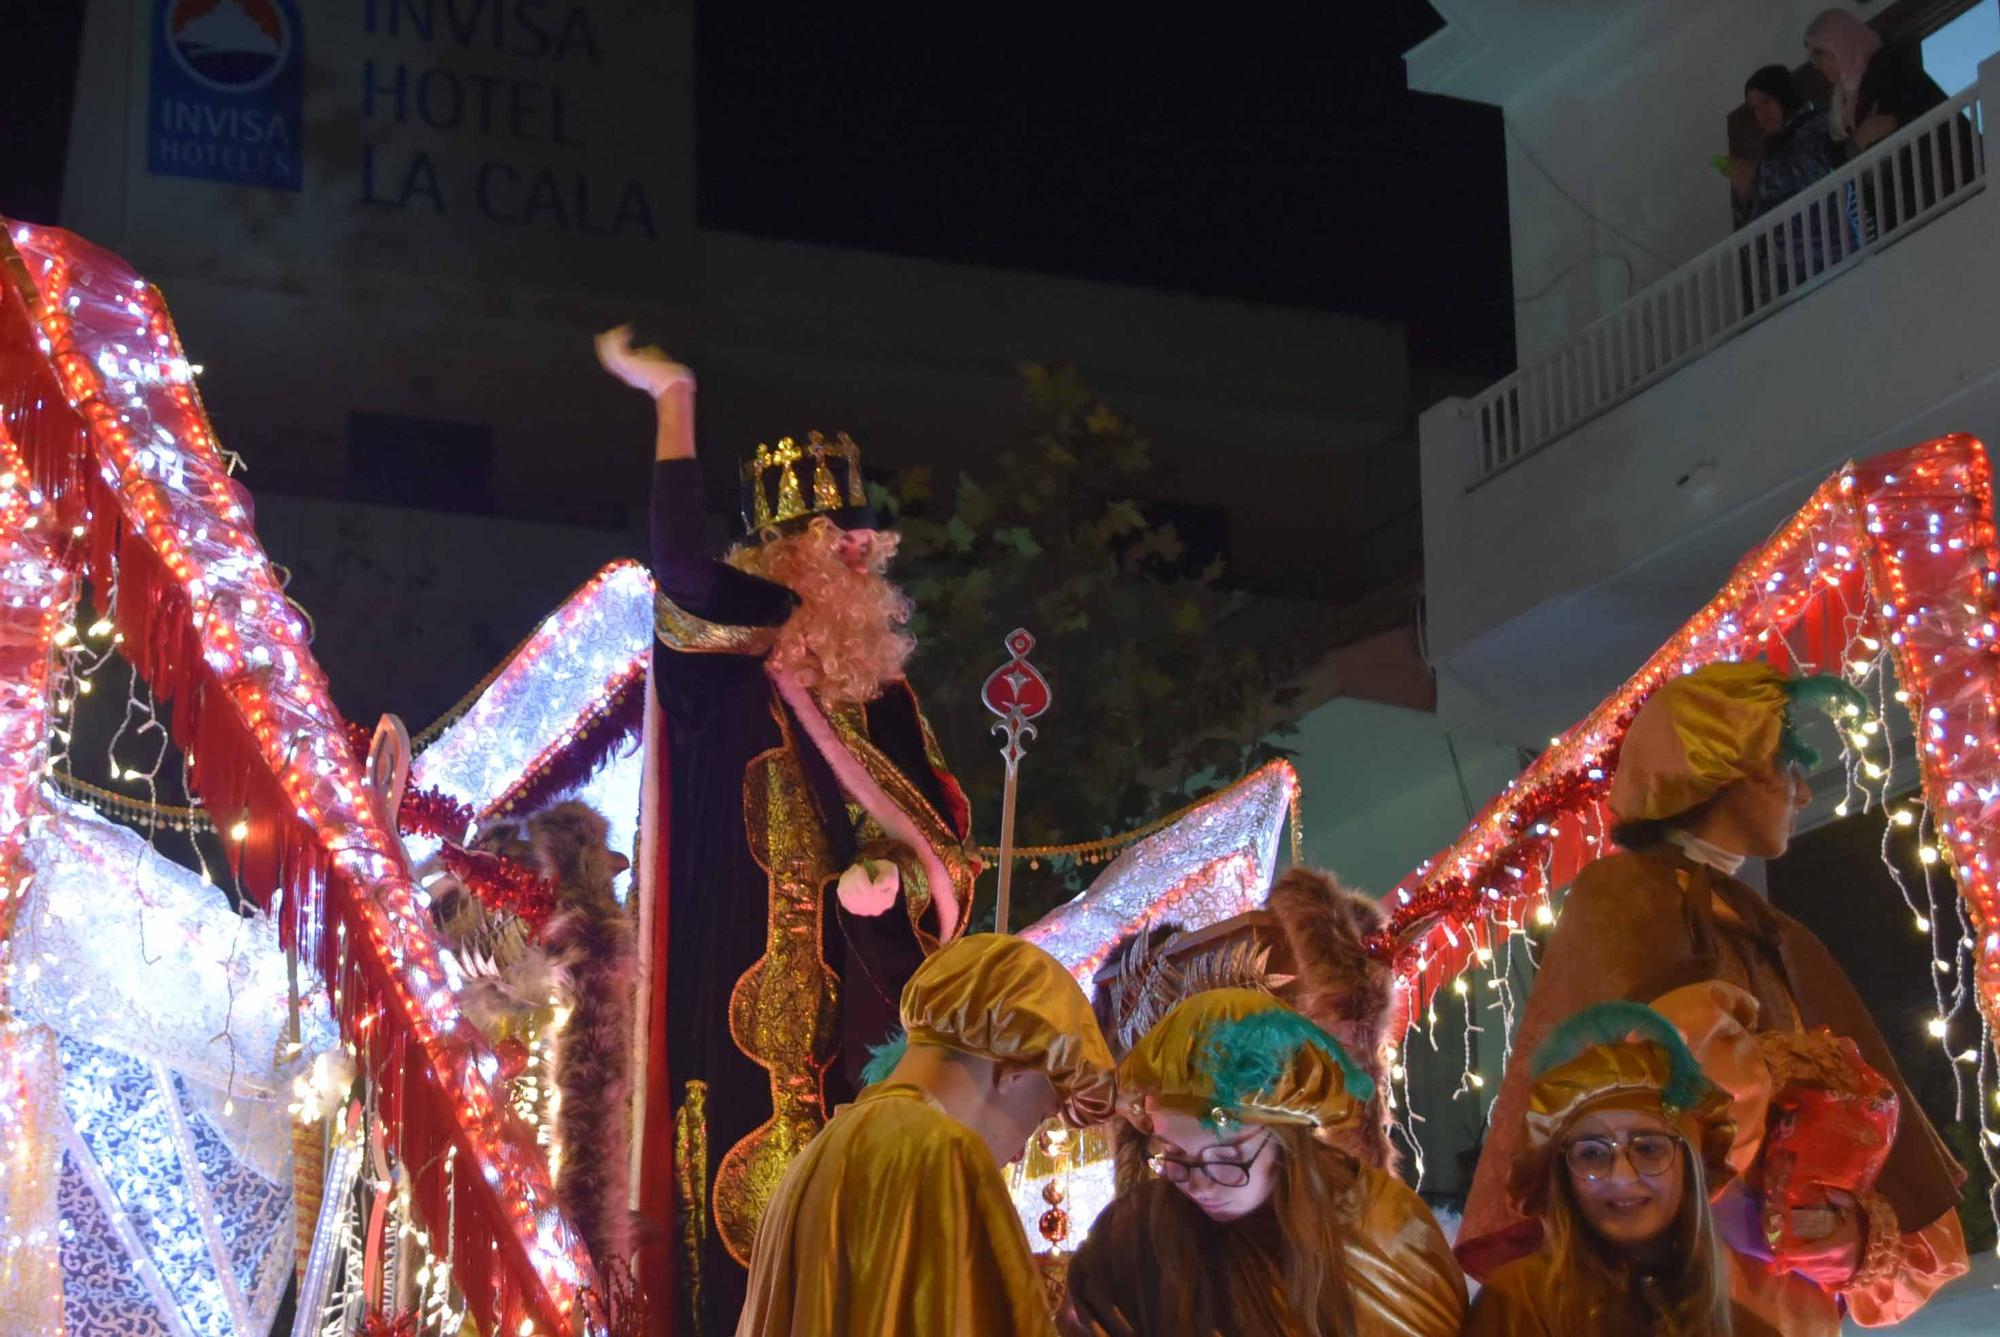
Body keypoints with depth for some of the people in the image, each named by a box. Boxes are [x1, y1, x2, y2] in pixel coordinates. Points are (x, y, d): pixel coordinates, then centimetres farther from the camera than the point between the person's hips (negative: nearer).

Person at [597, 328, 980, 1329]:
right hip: (753, 979, -5)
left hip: (869, 985, 5)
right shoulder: (729, 669, -3)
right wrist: (672, 402, -22)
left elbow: (941, 827, 16)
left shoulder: (882, 693, 14)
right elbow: (683, 572, -24)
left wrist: (907, 873, -8)